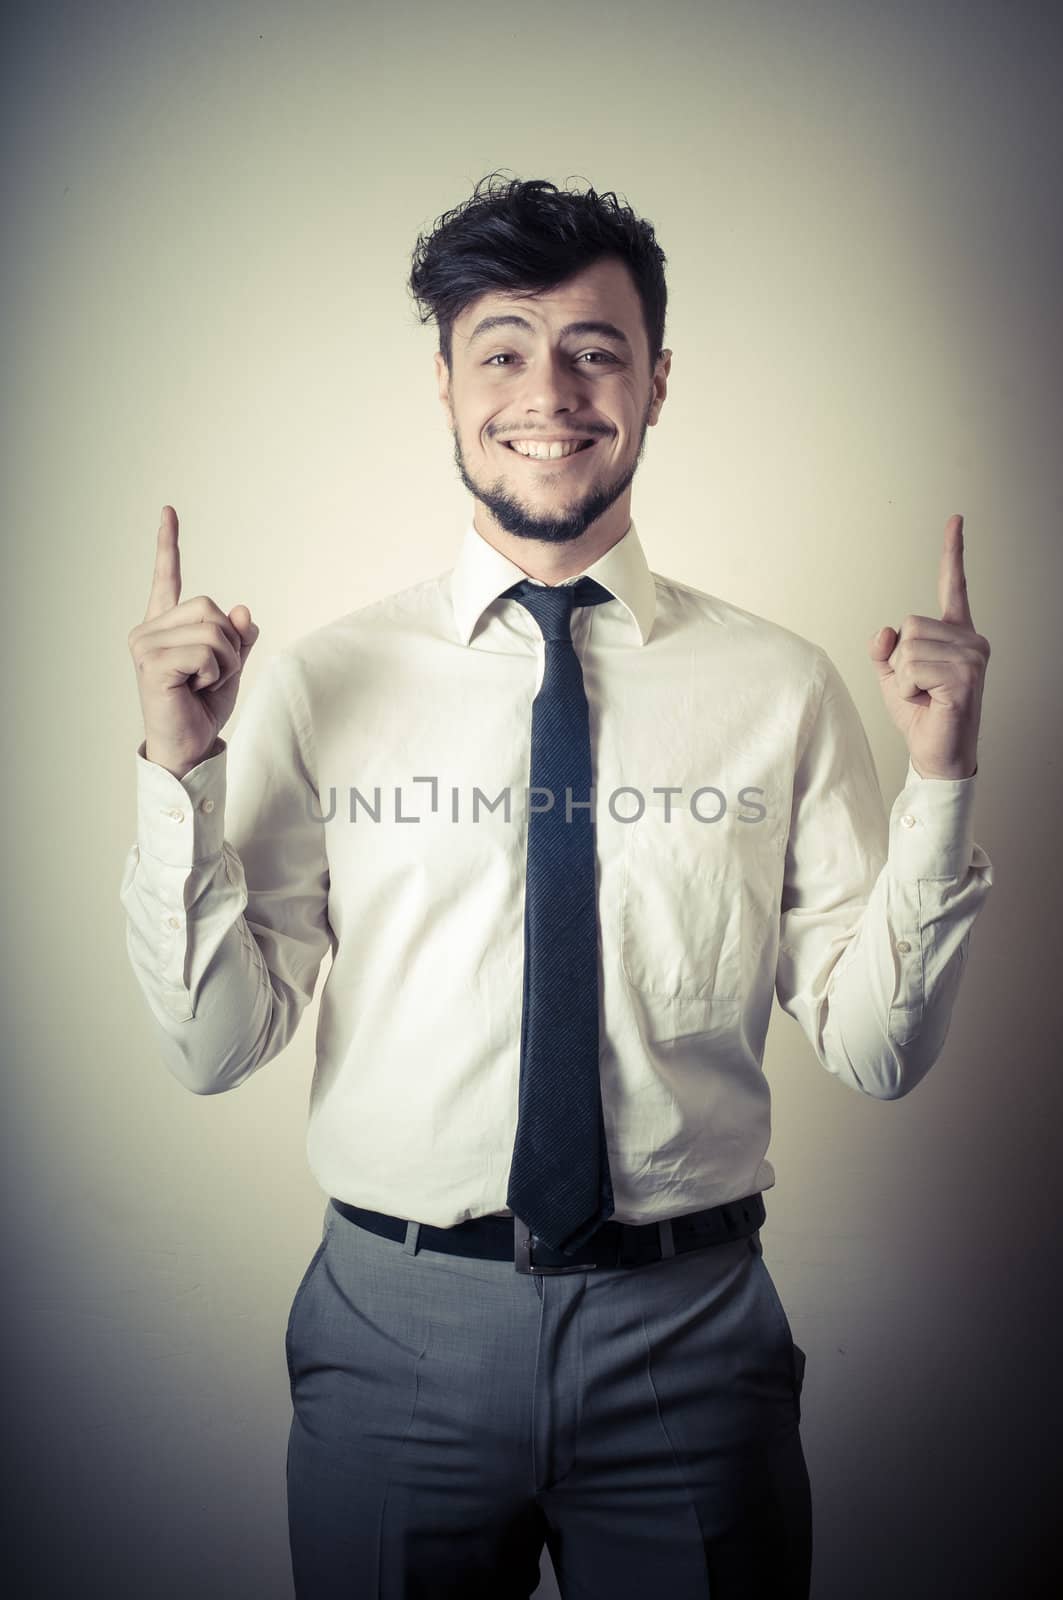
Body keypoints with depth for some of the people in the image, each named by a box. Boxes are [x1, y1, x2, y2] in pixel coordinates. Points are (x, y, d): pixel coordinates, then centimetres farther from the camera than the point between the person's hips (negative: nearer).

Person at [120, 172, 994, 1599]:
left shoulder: (783, 688, -4)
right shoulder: (321, 683, -4)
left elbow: (874, 1049, -3)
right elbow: (214, 1049, -6)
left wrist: (941, 782, -14)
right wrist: (181, 772, -17)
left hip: (691, 1331, 1)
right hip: (398, 1331, 0)